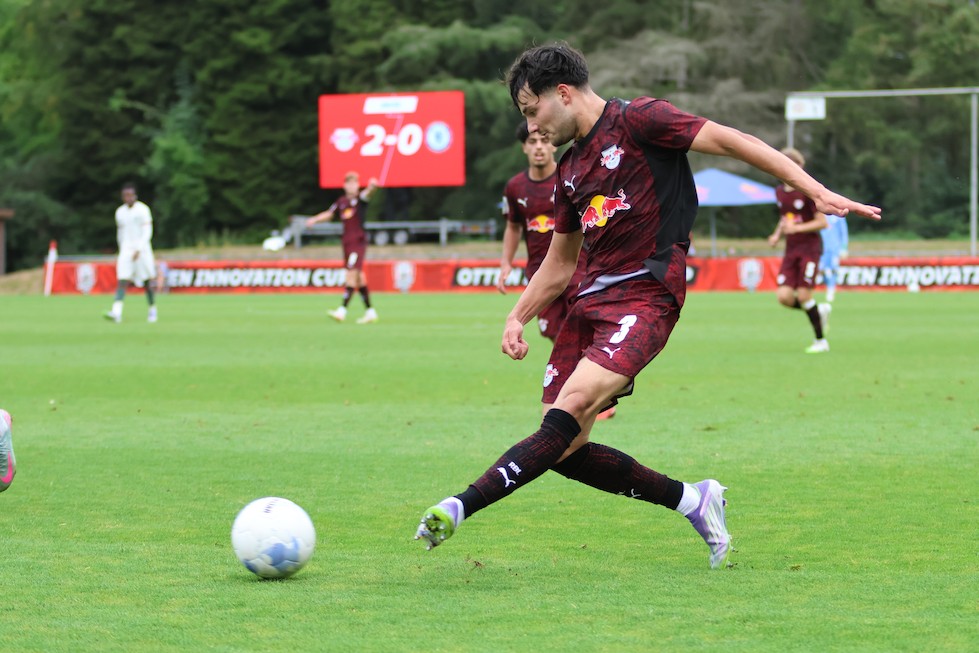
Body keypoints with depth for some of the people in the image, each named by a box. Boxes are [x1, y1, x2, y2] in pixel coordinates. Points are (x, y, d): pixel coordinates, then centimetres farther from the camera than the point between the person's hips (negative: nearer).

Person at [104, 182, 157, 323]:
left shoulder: (142, 210, -6)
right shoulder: (120, 212, 10)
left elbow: (147, 232, -12)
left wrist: (138, 249, -21)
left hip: (142, 250, -3)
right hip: (126, 249, 3)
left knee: (147, 282, 5)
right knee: (122, 281, -12)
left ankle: (152, 310, 23)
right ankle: (116, 312, -25)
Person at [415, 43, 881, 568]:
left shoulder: (638, 121, -3)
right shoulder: (570, 170, 20)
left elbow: (731, 142, -8)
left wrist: (818, 192, -15)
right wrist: (517, 318, 16)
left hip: (646, 294, -8)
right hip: (591, 301, 8)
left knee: (570, 409, -27)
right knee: (565, 451, -2)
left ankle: (462, 506, -39)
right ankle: (691, 500, 11)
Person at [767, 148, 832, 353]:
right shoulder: (780, 192, 11)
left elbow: (822, 222, -11)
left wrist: (796, 228, -20)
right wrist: (777, 235, 8)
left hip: (809, 247, -6)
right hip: (791, 250, 6)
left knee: (803, 295, -12)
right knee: (784, 296, -8)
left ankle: (821, 341, 4)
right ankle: (820, 311, 19)